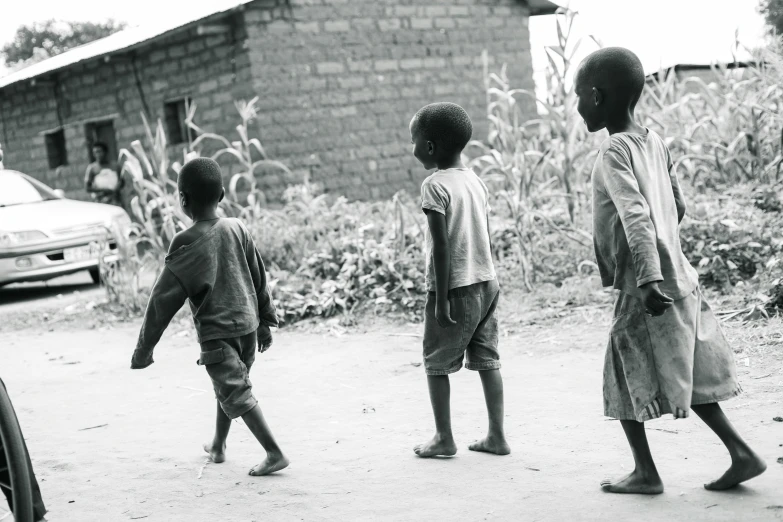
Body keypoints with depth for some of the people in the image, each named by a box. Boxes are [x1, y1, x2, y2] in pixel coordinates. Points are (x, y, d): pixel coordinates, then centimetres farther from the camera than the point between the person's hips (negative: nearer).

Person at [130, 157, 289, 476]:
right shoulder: (237, 229, 0)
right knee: (228, 387, 22)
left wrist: (143, 348, -6)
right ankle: (218, 446, 37)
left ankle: (274, 454, -9)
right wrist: (265, 321, 21)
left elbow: (164, 299, -13)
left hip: (216, 333, -7)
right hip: (247, 324, 7)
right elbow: (260, 279, 8)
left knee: (237, 394, -3)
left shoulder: (186, 245, -16)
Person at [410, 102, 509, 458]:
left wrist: (441, 298, -16)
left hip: (454, 286, -7)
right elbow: (486, 237, 12)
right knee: (487, 360, 10)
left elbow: (442, 245, -17)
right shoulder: (476, 181, 9)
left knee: (436, 363, 6)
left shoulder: (435, 185, -13)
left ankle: (444, 438, 9)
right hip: (486, 282, 7)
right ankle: (497, 435, 13)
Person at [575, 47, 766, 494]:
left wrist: (649, 278, -32)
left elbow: (636, 217, -25)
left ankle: (646, 473, 12)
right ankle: (742, 454, 13)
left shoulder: (614, 151, -14)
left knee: (626, 378, 5)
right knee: (687, 377, 14)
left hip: (644, 287, -8)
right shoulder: (654, 142, 10)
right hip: (679, 279, 8)